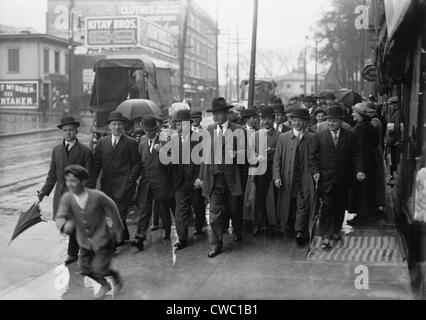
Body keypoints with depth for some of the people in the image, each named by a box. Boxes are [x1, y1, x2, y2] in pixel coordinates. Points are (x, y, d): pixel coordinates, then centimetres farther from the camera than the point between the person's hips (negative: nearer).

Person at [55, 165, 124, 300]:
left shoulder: (97, 196, -23)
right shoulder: (66, 198, -14)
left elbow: (112, 209, -8)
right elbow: (60, 217, -20)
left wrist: (118, 229, 4)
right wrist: (65, 225, -45)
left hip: (102, 239, -5)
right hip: (85, 242, 5)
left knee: (99, 269, -9)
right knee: (85, 268, 13)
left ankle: (116, 276, 25)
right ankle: (104, 285, 42)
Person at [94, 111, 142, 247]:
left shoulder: (131, 143, 0)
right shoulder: (102, 142, 10)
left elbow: (137, 164, 0)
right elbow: (97, 163, 9)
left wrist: (130, 182, -8)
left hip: (123, 185, -4)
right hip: (107, 185, 4)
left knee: (119, 214, -8)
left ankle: (115, 242, -2)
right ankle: (124, 236, 30)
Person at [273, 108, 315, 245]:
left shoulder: (311, 139, 3)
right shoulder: (283, 137, 6)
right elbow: (277, 159, 4)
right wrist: (276, 176, -7)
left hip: (305, 181, -2)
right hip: (287, 181, 2)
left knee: (303, 206, -7)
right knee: (288, 206, 9)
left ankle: (300, 232, -5)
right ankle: (289, 227, 27)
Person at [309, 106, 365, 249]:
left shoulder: (350, 136, 4)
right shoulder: (319, 136, 3)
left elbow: (357, 154, 3)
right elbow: (313, 156, 3)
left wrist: (359, 170, -10)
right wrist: (315, 171, -9)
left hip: (344, 179, 2)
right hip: (326, 178, -2)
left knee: (340, 206, 10)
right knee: (327, 206, -6)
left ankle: (336, 231, 28)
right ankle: (326, 237, -3)